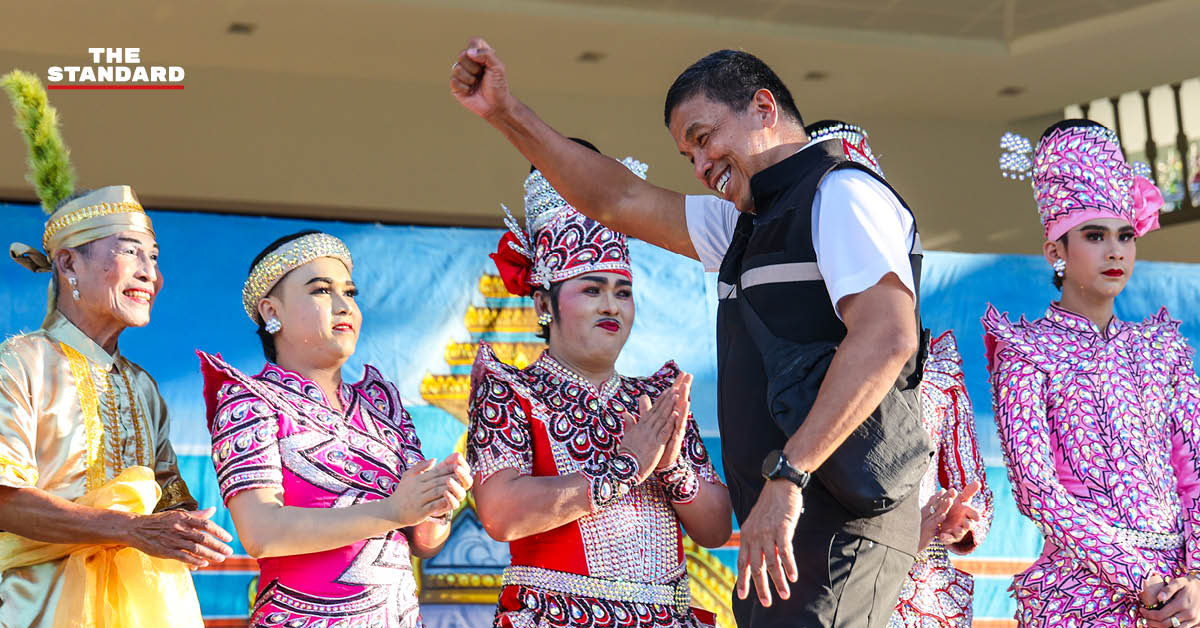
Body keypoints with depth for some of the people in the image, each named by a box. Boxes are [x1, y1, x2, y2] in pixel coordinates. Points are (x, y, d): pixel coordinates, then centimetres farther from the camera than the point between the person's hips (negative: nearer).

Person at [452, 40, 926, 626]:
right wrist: (506, 114, 22)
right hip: (789, 527, 10)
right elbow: (620, 202, 29)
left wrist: (786, 474, -27)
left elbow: (886, 339, -22)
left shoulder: (841, 193, -6)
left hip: (839, 527, -9)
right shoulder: (748, 222, 25)